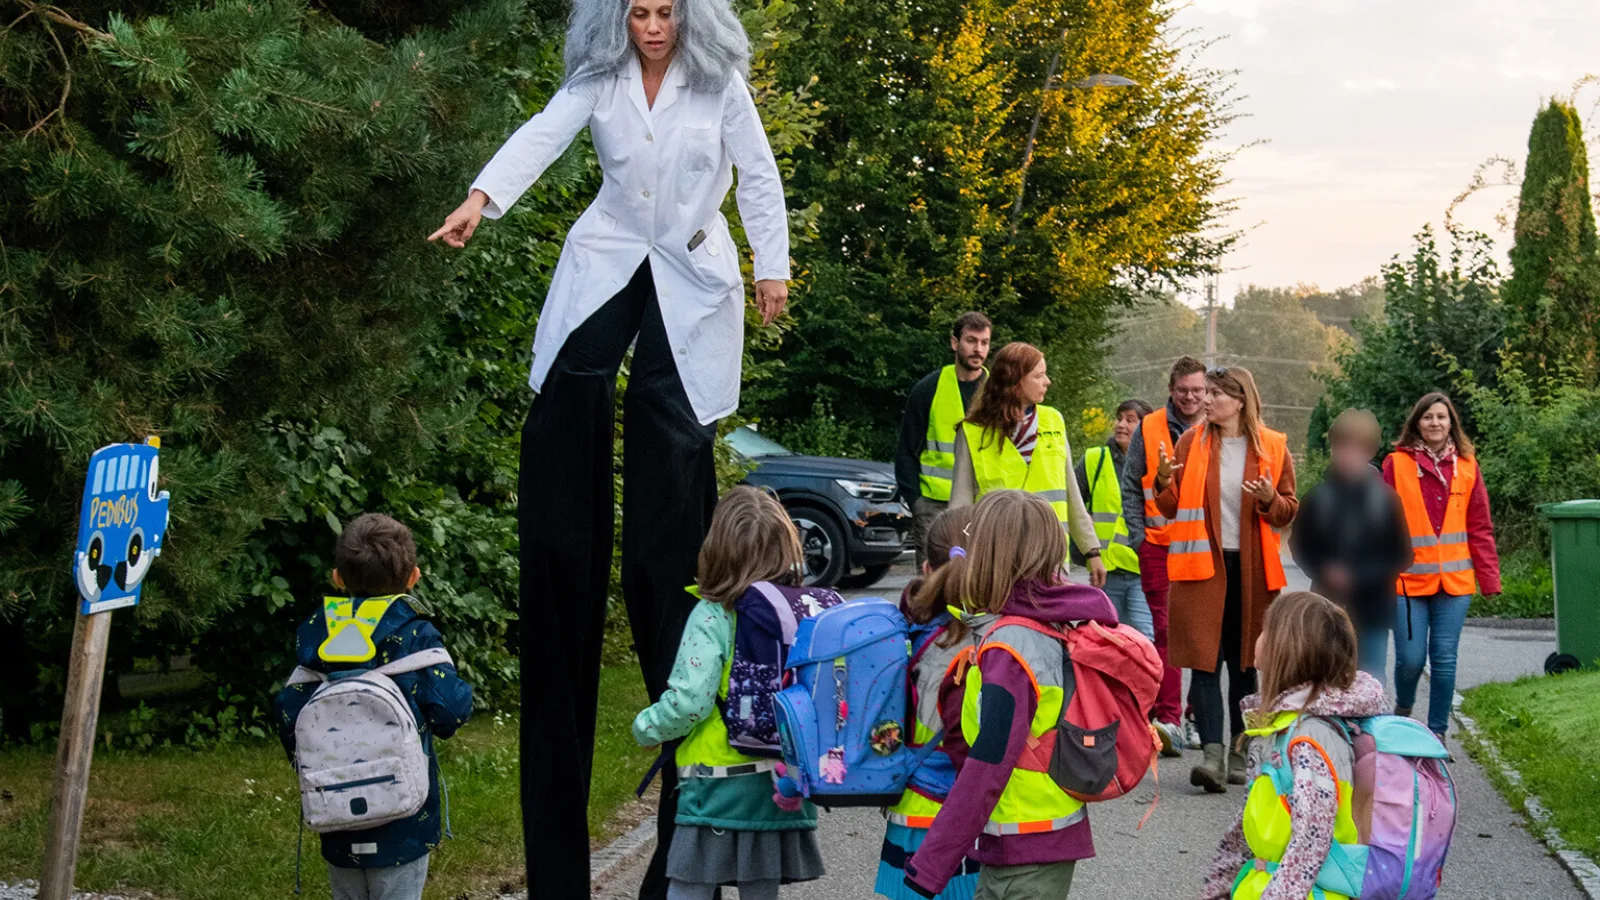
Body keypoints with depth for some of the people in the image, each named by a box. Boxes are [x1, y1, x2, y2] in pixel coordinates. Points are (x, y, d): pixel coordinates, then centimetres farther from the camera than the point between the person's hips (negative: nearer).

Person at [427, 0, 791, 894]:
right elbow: (542, 137, -13)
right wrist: (482, 198, -30)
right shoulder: (598, 81, 2)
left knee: (671, 488, -6)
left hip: (693, 278, -1)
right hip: (608, 261, 1)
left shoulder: (719, 82, 1)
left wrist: (773, 266, -4)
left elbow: (758, 174, 3)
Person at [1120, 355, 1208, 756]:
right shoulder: (1149, 429, 4)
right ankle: (1169, 720, -4)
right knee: (1165, 630, -3)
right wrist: (1137, 534, 0)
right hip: (1159, 544, 0)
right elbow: (1131, 486, 8)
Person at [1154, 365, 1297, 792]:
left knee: (1244, 662, 8)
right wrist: (1164, 481, -14)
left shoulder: (1272, 447, 2)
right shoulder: (1192, 442, 5)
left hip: (1251, 569, 0)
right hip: (1201, 564, 0)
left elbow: (1288, 512, 7)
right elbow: (1171, 509, 6)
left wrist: (1269, 500, -14)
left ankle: (1241, 753, 18)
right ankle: (1212, 754, -15)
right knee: (1205, 660, -9)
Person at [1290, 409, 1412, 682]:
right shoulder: (1317, 499, 0)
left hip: (1372, 608, -1)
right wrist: (1324, 572, -13)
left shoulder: (1386, 500, -5)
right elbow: (1300, 547, 7)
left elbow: (1401, 556, -4)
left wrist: (1357, 576, -16)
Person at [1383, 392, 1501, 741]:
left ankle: (1437, 732, 18)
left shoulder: (1466, 466, 6)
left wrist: (1489, 577, 3)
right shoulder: (1397, 464, 0)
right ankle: (1403, 710, 27)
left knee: (1444, 659, 4)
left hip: (1454, 580, 2)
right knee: (1411, 658, -4)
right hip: (1408, 579, -2)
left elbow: (1480, 527, 7)